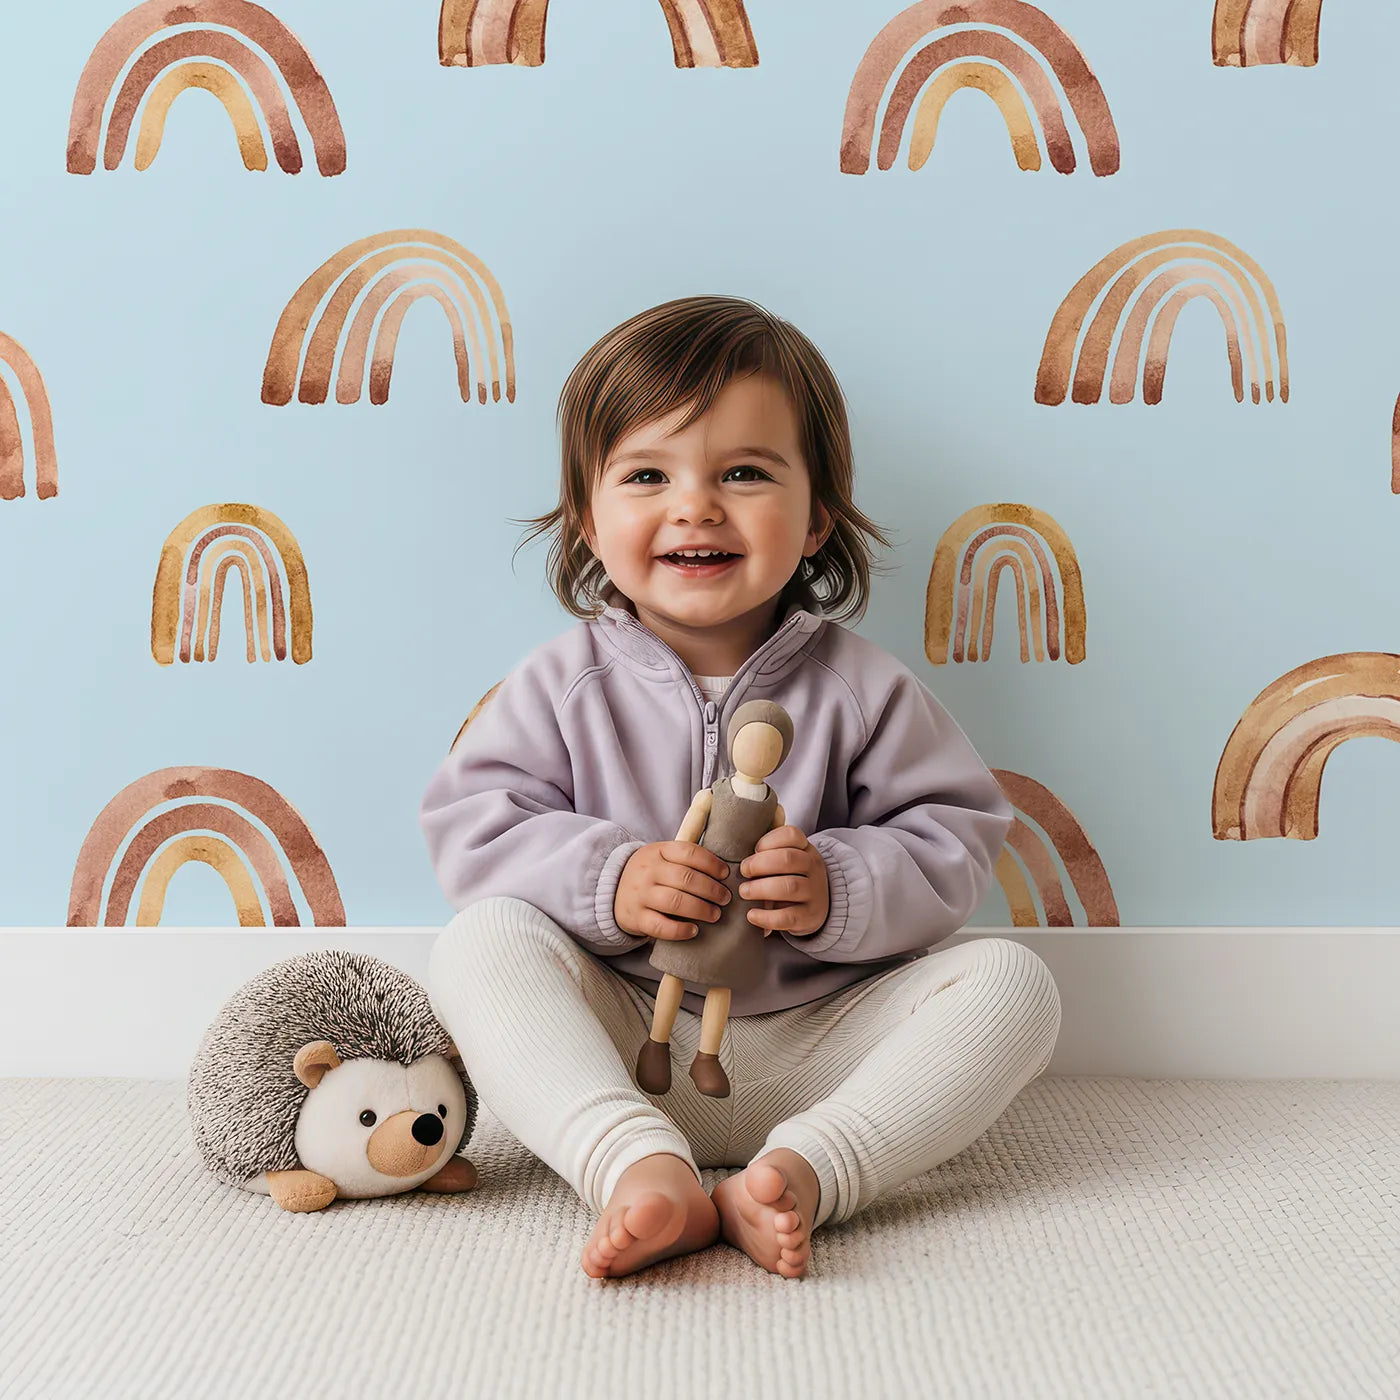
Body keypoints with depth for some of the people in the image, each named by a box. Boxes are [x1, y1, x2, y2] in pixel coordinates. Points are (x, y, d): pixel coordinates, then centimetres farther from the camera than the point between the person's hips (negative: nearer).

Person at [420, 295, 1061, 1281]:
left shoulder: (858, 686, -1)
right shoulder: (564, 684, 0)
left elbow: (956, 839, -1)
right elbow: (474, 829, -3)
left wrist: (841, 886, -21)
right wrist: (603, 879, -21)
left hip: (817, 1049, 1)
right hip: (625, 1043, 0)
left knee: (1011, 981, -19)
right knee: (480, 942, -23)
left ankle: (799, 1171, -37)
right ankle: (643, 1167, -41)